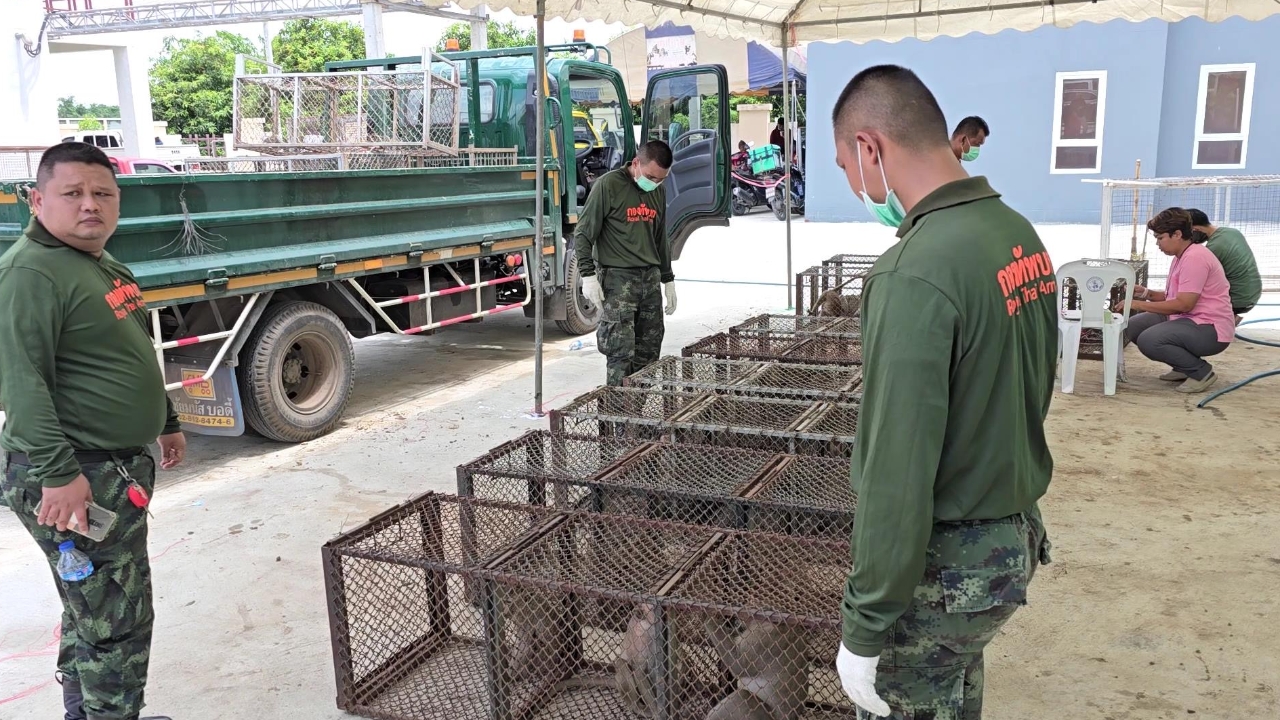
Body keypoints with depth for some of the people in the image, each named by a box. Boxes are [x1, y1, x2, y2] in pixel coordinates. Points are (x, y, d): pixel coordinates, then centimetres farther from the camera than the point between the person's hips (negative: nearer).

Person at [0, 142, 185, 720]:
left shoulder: (105, 268, 15)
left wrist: (165, 422, 30)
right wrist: (57, 472, -29)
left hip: (121, 467, 10)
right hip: (72, 479, -10)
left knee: (93, 612, 23)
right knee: (116, 623, -4)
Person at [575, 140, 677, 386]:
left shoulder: (658, 192, 13)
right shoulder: (608, 186, -8)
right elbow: (583, 234, -7)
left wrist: (668, 280, 22)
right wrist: (588, 275, -14)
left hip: (650, 278, 7)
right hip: (617, 278, -6)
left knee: (649, 350, 7)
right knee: (621, 351, -11)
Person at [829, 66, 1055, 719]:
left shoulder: (915, 274, -26)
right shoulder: (1020, 235, 2)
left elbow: (897, 473, -25)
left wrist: (864, 630, -17)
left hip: (944, 566, -8)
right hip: (1018, 536, 8)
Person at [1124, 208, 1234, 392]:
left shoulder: (1195, 257, -18)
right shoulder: (1181, 257, 16)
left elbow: (1183, 304, -23)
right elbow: (1171, 297, 17)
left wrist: (1140, 304, -17)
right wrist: (1145, 293, 0)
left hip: (1211, 330, -11)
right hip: (1188, 321, 11)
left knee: (1148, 340, -28)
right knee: (1133, 326, 0)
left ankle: (1201, 372, -8)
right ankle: (1184, 367, 10)